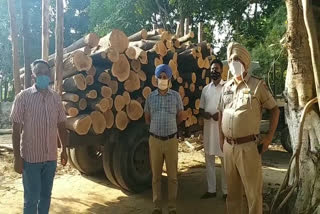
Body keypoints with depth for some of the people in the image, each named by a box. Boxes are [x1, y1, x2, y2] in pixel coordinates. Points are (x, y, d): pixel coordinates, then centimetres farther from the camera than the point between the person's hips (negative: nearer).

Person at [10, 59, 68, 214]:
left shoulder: (56, 98, 4)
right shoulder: (23, 97, -8)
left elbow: (61, 125, 11)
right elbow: (16, 129, -8)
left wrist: (64, 150, 11)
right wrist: (17, 157, -10)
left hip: (51, 157, 4)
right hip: (31, 158, -4)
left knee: (46, 195, 15)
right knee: (32, 198, 5)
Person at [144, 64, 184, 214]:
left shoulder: (176, 96, -2)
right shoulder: (150, 97, 1)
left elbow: (180, 117, 8)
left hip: (171, 140, -1)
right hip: (154, 140, 1)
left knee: (172, 175, 7)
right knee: (156, 175, 10)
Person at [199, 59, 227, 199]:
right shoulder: (206, 89, 13)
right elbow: (201, 109, 16)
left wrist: (221, 114, -20)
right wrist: (204, 113, -6)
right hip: (208, 126, 5)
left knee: (225, 160, 1)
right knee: (209, 160, 10)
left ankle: (226, 191, 12)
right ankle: (211, 190, 21)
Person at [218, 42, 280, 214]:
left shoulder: (257, 85, -5)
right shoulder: (226, 87, 10)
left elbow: (275, 109, 0)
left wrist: (269, 137, -5)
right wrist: (221, 139, 13)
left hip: (248, 146, -5)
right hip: (228, 146, 5)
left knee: (253, 191, 5)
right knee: (232, 189, 17)